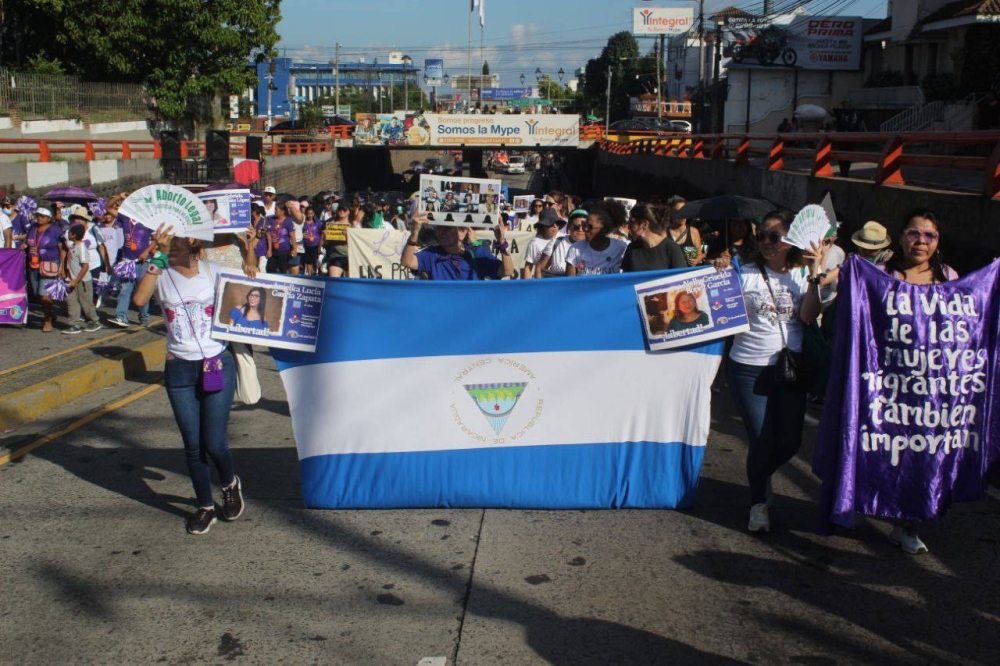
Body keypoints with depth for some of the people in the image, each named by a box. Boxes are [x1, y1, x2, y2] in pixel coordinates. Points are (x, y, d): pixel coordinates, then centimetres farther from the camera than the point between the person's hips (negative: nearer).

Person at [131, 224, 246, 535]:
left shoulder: (213, 271, 0)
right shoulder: (161, 274, -2)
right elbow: (139, 299, -20)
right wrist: (159, 257, -23)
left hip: (217, 365, -1)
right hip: (179, 369, 1)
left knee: (214, 442, -3)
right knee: (193, 445, 7)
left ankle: (230, 484, 30)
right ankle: (205, 507, 25)